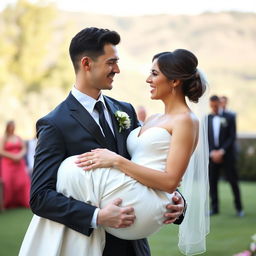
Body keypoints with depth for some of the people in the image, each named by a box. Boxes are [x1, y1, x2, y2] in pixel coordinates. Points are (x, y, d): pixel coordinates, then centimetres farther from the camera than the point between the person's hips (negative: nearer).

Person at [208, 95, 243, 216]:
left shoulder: (229, 117, 0)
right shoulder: (207, 119, 8)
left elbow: (232, 137, -5)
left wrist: (221, 151, -12)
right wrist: (212, 152, -8)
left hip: (227, 155, -2)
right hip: (212, 155, 3)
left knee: (233, 181, -1)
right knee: (212, 181, 1)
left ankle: (239, 208, 9)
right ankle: (214, 208, 10)